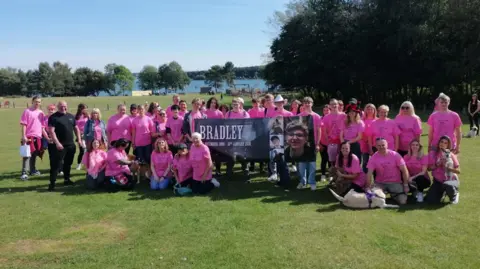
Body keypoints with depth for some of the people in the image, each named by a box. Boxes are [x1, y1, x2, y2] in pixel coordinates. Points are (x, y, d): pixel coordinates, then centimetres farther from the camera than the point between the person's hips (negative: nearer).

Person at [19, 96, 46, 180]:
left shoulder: (41, 113, 12)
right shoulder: (27, 111, -5)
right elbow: (24, 124, -9)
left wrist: (47, 137, 13)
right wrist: (23, 136, -16)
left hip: (38, 137, 6)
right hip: (29, 136, -6)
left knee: (34, 154, 15)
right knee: (27, 154, -8)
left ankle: (32, 170, 28)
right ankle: (24, 173, -9)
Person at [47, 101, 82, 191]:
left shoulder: (71, 116, 12)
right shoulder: (53, 117, -6)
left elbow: (76, 128, 21)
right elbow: (51, 131, -13)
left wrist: (79, 139, 11)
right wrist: (57, 143, -22)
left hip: (71, 144, 6)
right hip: (59, 145, -6)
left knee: (68, 163, 15)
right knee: (56, 164, -7)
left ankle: (67, 179, 28)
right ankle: (52, 183, -5)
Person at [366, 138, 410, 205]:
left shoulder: (395, 155, -7)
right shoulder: (373, 158, -6)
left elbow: (404, 170, -5)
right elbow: (369, 173, -11)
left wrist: (406, 185, -8)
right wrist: (368, 187, -20)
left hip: (395, 183, -1)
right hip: (380, 183, 1)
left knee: (402, 201, -19)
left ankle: (393, 194, 15)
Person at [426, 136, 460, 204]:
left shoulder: (451, 155, -3)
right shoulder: (433, 154, 1)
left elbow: (458, 171, -6)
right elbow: (429, 168, -1)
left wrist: (448, 167, -21)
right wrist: (437, 165, -18)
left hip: (451, 180, -2)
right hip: (438, 181, 3)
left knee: (447, 186, -41)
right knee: (430, 200, -15)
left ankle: (454, 194, -2)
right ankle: (442, 192, 20)